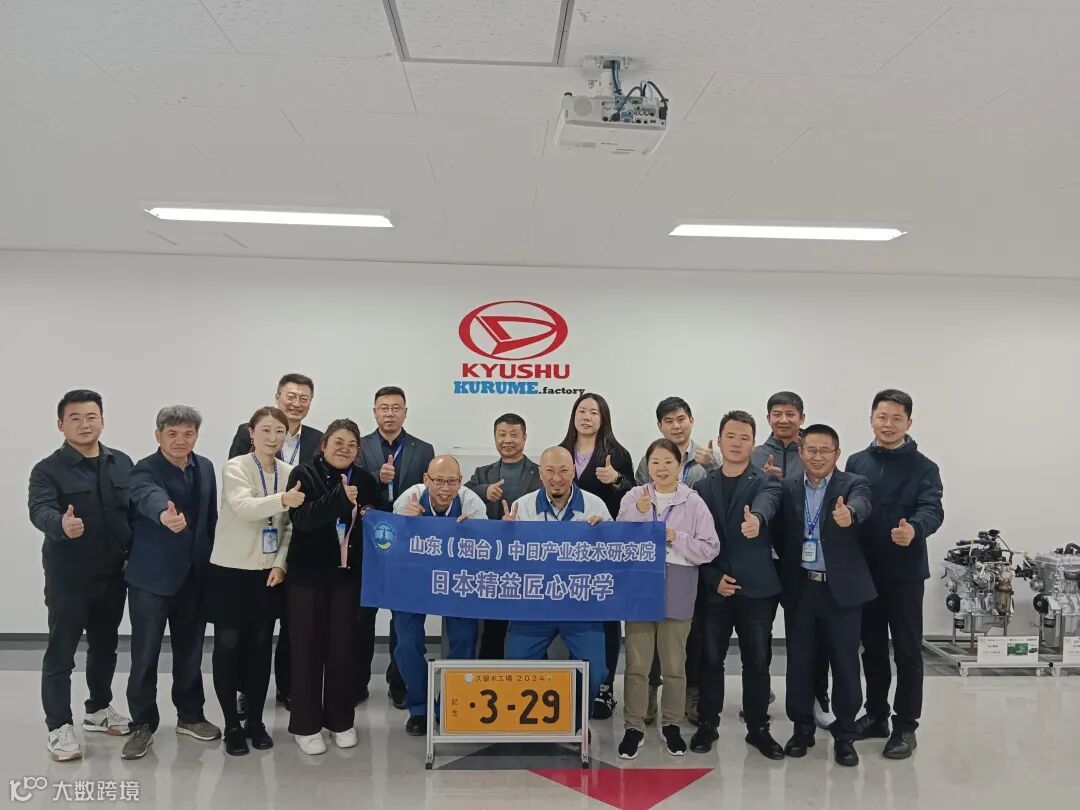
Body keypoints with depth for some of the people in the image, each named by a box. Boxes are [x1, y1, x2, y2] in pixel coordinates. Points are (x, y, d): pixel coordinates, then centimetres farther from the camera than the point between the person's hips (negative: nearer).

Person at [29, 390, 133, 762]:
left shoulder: (122, 463, 4)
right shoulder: (48, 469, -10)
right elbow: (40, 511, -26)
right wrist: (62, 525, -48)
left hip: (113, 574, 5)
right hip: (68, 578, -4)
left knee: (105, 646, 18)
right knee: (61, 653, 4)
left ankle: (98, 709, 34)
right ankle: (59, 727, 15)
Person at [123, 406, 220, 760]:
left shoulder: (205, 467, 5)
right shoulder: (144, 470, -14)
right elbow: (150, 497, -37)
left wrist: (212, 560, 10)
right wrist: (165, 515, -59)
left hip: (195, 575, 5)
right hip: (152, 576, -5)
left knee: (190, 650, 15)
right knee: (145, 654, 3)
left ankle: (190, 715, 30)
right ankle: (142, 724, 19)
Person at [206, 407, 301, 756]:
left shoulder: (290, 473, 1)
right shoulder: (235, 467, -11)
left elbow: (290, 525, 6)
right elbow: (244, 507, -29)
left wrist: (281, 564, -6)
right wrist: (281, 500, -46)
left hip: (269, 574, 4)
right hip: (231, 571, -3)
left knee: (261, 649, 11)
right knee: (228, 648, 3)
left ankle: (255, 721, 25)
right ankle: (232, 725, 17)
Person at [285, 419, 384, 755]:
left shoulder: (365, 480, 5)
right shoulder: (304, 474, -6)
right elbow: (302, 518, -22)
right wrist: (339, 498, -35)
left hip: (347, 575, 3)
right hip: (308, 575, -3)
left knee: (342, 647, 10)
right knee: (308, 648, 5)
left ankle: (340, 720, 24)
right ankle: (306, 724, 17)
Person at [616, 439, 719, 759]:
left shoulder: (694, 502, -3)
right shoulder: (633, 497, 0)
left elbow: (709, 549, -5)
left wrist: (676, 538, -16)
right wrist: (638, 513, -19)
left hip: (676, 592, 0)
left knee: (674, 664, 12)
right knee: (636, 664, 6)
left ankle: (671, 724, 29)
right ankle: (634, 726, 19)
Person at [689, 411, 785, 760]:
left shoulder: (766, 481, -1)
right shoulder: (703, 486, 6)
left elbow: (766, 501, -26)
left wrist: (756, 518, -49)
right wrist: (713, 577, -8)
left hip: (756, 587, -1)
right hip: (714, 588, 1)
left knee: (757, 661, 7)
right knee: (711, 659, 8)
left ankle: (758, 728, 22)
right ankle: (708, 724, 22)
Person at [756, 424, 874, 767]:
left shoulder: (853, 484, 0)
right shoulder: (787, 488, 5)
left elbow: (861, 505, -23)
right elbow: (769, 503, -16)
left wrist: (849, 514, -47)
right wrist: (756, 519, -39)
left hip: (841, 588, -2)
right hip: (799, 588, 2)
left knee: (845, 663, 6)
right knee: (799, 661, 10)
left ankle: (845, 735, 22)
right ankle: (802, 728, 26)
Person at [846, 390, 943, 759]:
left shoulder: (923, 468, -5)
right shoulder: (856, 462, 7)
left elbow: (932, 510, -19)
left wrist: (914, 529, -39)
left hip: (905, 572, -3)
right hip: (864, 570, 4)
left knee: (907, 651, 5)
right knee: (872, 647, 15)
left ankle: (905, 726, 16)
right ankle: (876, 715, 29)